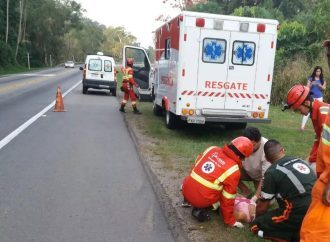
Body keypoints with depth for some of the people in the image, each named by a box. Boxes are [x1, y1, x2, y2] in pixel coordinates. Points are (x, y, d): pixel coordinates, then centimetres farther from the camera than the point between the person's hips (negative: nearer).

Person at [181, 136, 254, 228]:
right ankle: (201, 209, 1)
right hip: (201, 200, -6)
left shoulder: (212, 149, 4)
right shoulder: (233, 171, -10)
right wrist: (230, 221, 9)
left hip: (186, 190, 6)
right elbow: (228, 199, -4)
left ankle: (189, 201, 18)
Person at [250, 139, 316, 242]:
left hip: (301, 215, -7)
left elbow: (262, 207, 3)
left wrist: (257, 219, 27)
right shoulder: (300, 161, 13)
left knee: (255, 226, 6)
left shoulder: (272, 172, -6)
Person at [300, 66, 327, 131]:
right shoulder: (310, 78, 1)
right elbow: (307, 87, -3)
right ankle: (302, 126, -13)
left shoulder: (323, 80, 7)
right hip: (311, 97, -2)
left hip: (319, 97, 2)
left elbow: (324, 88, 1)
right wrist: (311, 84, -23)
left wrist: (319, 85, -19)